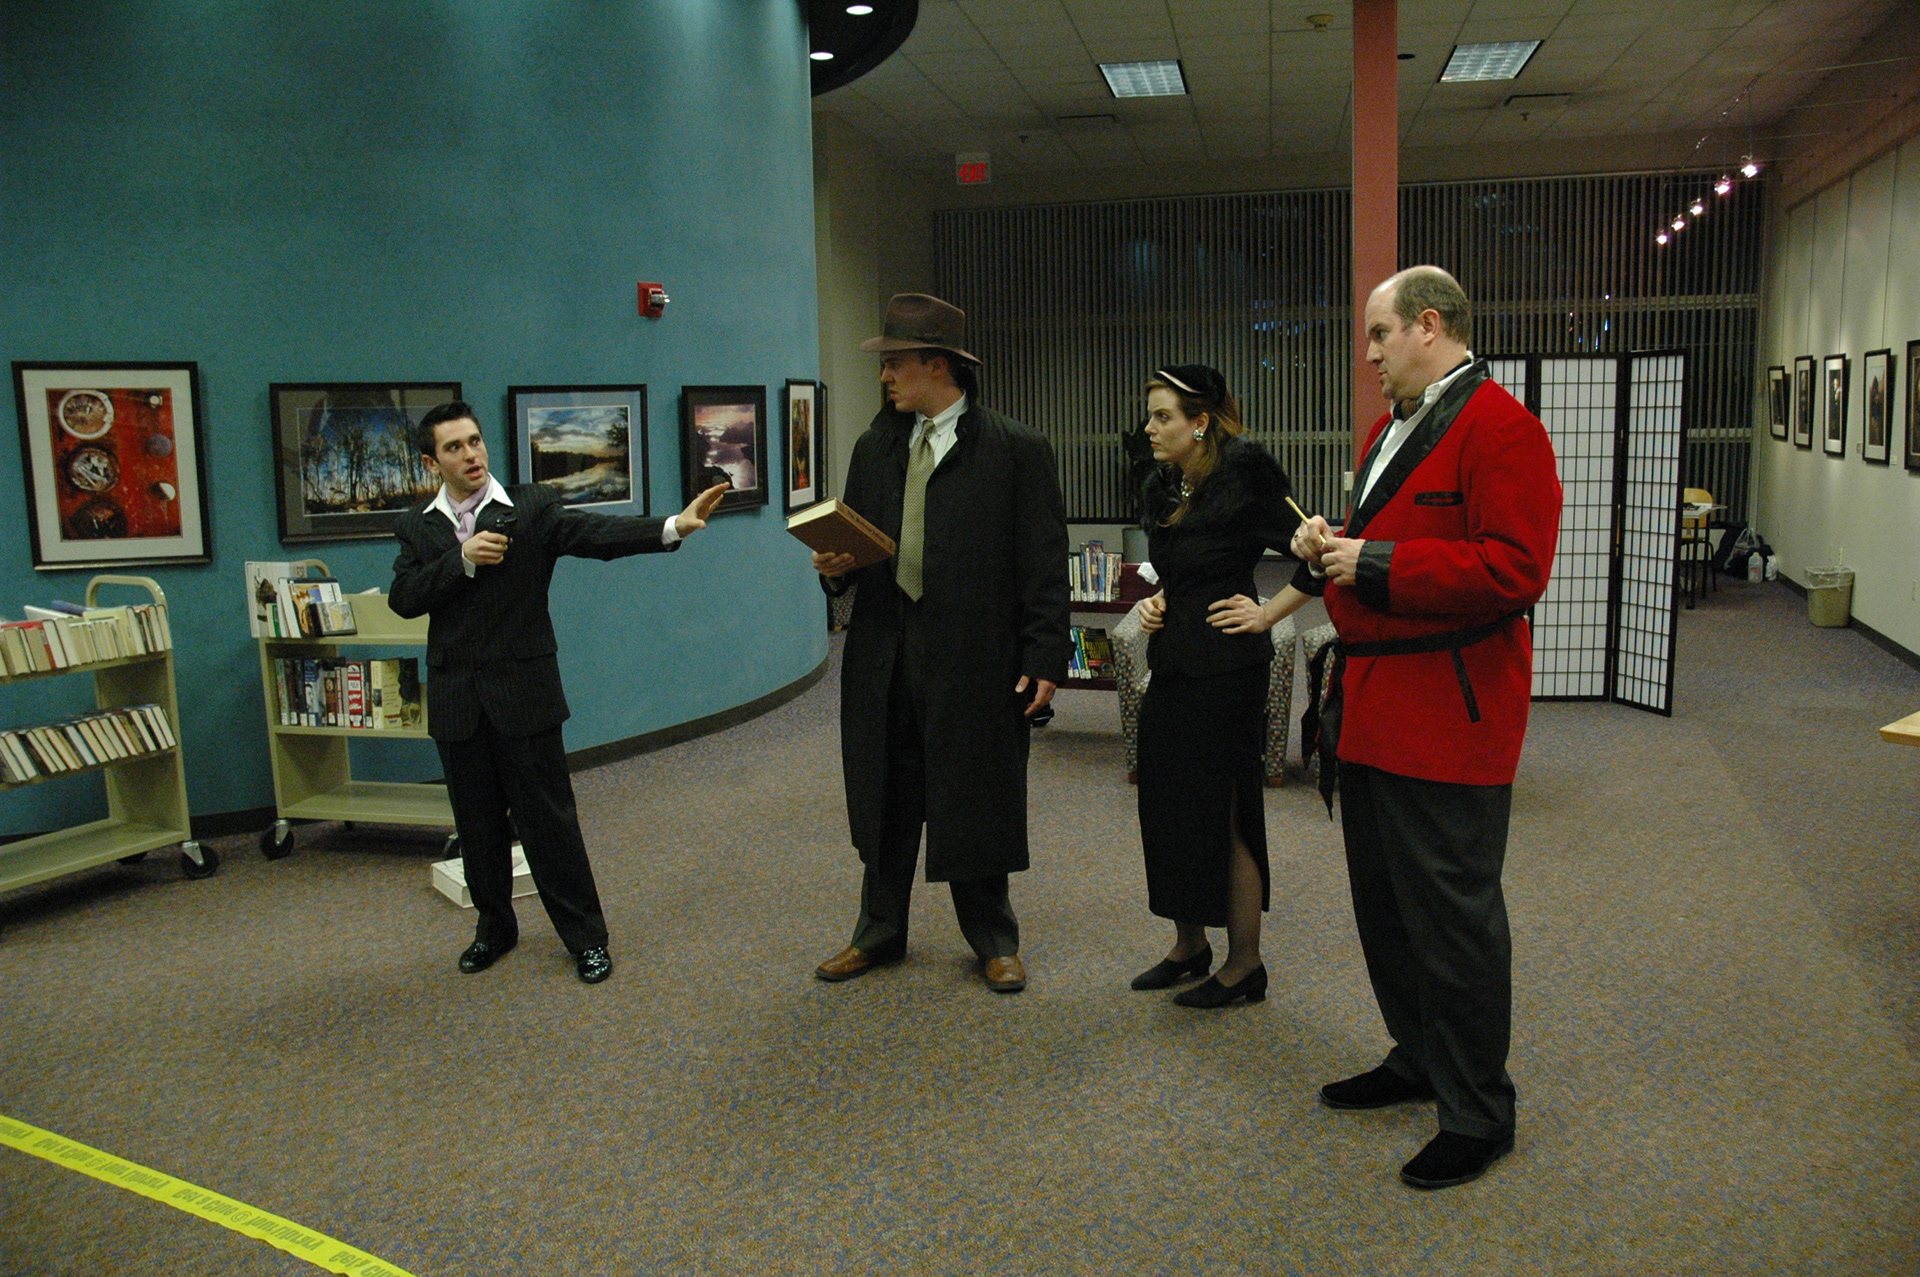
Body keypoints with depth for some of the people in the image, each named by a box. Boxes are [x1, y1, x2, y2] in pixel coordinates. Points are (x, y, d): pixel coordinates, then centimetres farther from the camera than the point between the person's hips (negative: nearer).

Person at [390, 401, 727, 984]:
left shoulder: (531, 507, -3)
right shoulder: (418, 527, 7)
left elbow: (596, 533, -18)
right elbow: (403, 598, -4)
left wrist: (673, 526, -33)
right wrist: (462, 560, -17)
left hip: (524, 692, -3)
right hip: (456, 701, 3)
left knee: (549, 819, 2)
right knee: (478, 824, 15)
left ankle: (585, 936, 14)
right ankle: (495, 926, 34)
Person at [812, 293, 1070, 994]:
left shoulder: (1015, 449, -5)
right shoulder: (875, 448, 12)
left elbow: (1045, 562, -6)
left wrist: (1045, 656, -11)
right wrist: (834, 566, -4)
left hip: (975, 658, -5)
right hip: (885, 653, 5)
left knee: (977, 802, 7)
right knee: (885, 797, 14)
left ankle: (994, 940, 26)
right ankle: (880, 933, 31)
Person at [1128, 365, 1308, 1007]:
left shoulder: (1243, 478, -13)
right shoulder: (1163, 490, 12)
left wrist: (1267, 614, -11)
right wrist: (1156, 603, 7)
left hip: (1225, 666, -8)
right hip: (1172, 662, 9)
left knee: (1224, 811, -1)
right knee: (1167, 805, 13)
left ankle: (1245, 963, 13)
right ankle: (1189, 945, 28)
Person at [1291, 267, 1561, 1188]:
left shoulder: (1498, 428, -13)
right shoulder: (1391, 429, 17)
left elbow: (1513, 569, -23)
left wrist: (1376, 565, -21)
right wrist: (1332, 546, 6)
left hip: (1446, 715, -10)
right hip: (1371, 706, 10)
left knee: (1451, 915, 0)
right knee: (1385, 902, 19)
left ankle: (1479, 1114, 16)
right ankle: (1418, 1060, 37)